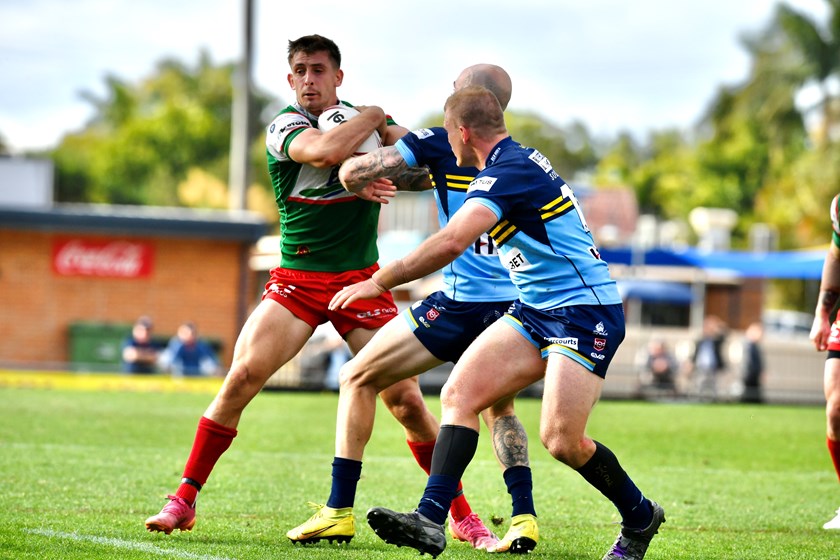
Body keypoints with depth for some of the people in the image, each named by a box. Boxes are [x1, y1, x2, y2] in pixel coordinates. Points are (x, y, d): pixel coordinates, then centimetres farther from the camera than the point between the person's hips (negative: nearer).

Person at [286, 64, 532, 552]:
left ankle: (339, 509, 8)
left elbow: (353, 174, -4)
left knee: (358, 377, 11)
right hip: (516, 305, 6)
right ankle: (524, 516, 9)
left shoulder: (440, 143, -3)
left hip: (463, 303, -6)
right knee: (499, 408, 29)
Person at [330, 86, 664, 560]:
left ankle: (640, 516, 11)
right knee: (459, 394, -6)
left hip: (585, 312, -10)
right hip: (537, 310, 10)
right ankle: (431, 520, -15)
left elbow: (452, 242, -31)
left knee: (561, 440, -15)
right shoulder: (518, 161, 13)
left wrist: (380, 281, -26)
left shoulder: (506, 172, -18)